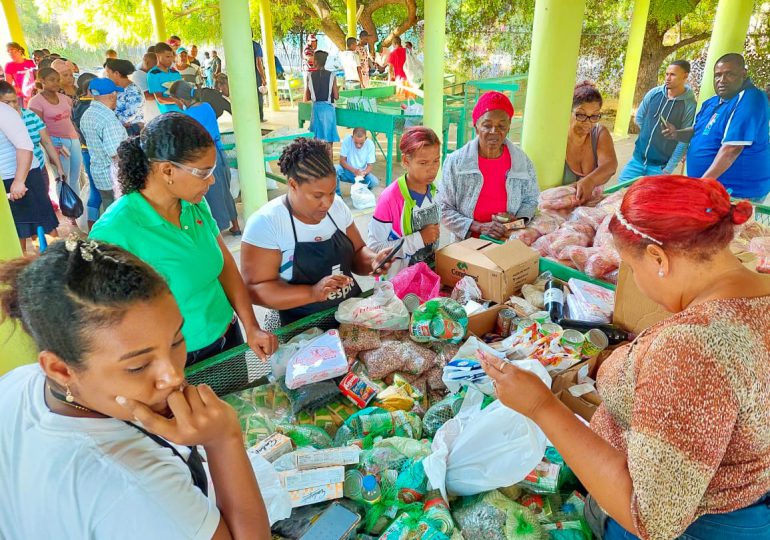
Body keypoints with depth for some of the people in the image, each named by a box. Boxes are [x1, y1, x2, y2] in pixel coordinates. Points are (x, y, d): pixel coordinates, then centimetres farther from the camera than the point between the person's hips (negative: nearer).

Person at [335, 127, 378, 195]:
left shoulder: (370, 144, -15)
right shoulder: (347, 140, -18)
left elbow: (369, 166, -11)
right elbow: (342, 161, -14)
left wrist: (363, 172, -33)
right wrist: (353, 170, -31)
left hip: (362, 173, 0)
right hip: (347, 171, 0)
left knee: (375, 182, -27)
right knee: (335, 169, -31)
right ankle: (337, 194, -10)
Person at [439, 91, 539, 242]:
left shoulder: (522, 161, 1)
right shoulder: (455, 161, -7)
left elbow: (531, 200, 16)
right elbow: (444, 210, -5)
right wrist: (479, 227, -16)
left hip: (508, 243, 2)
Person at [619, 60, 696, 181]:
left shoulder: (690, 105, -14)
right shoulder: (654, 93, -2)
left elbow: (684, 140, -14)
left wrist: (668, 169, -15)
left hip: (660, 165, -4)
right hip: (638, 159, 4)